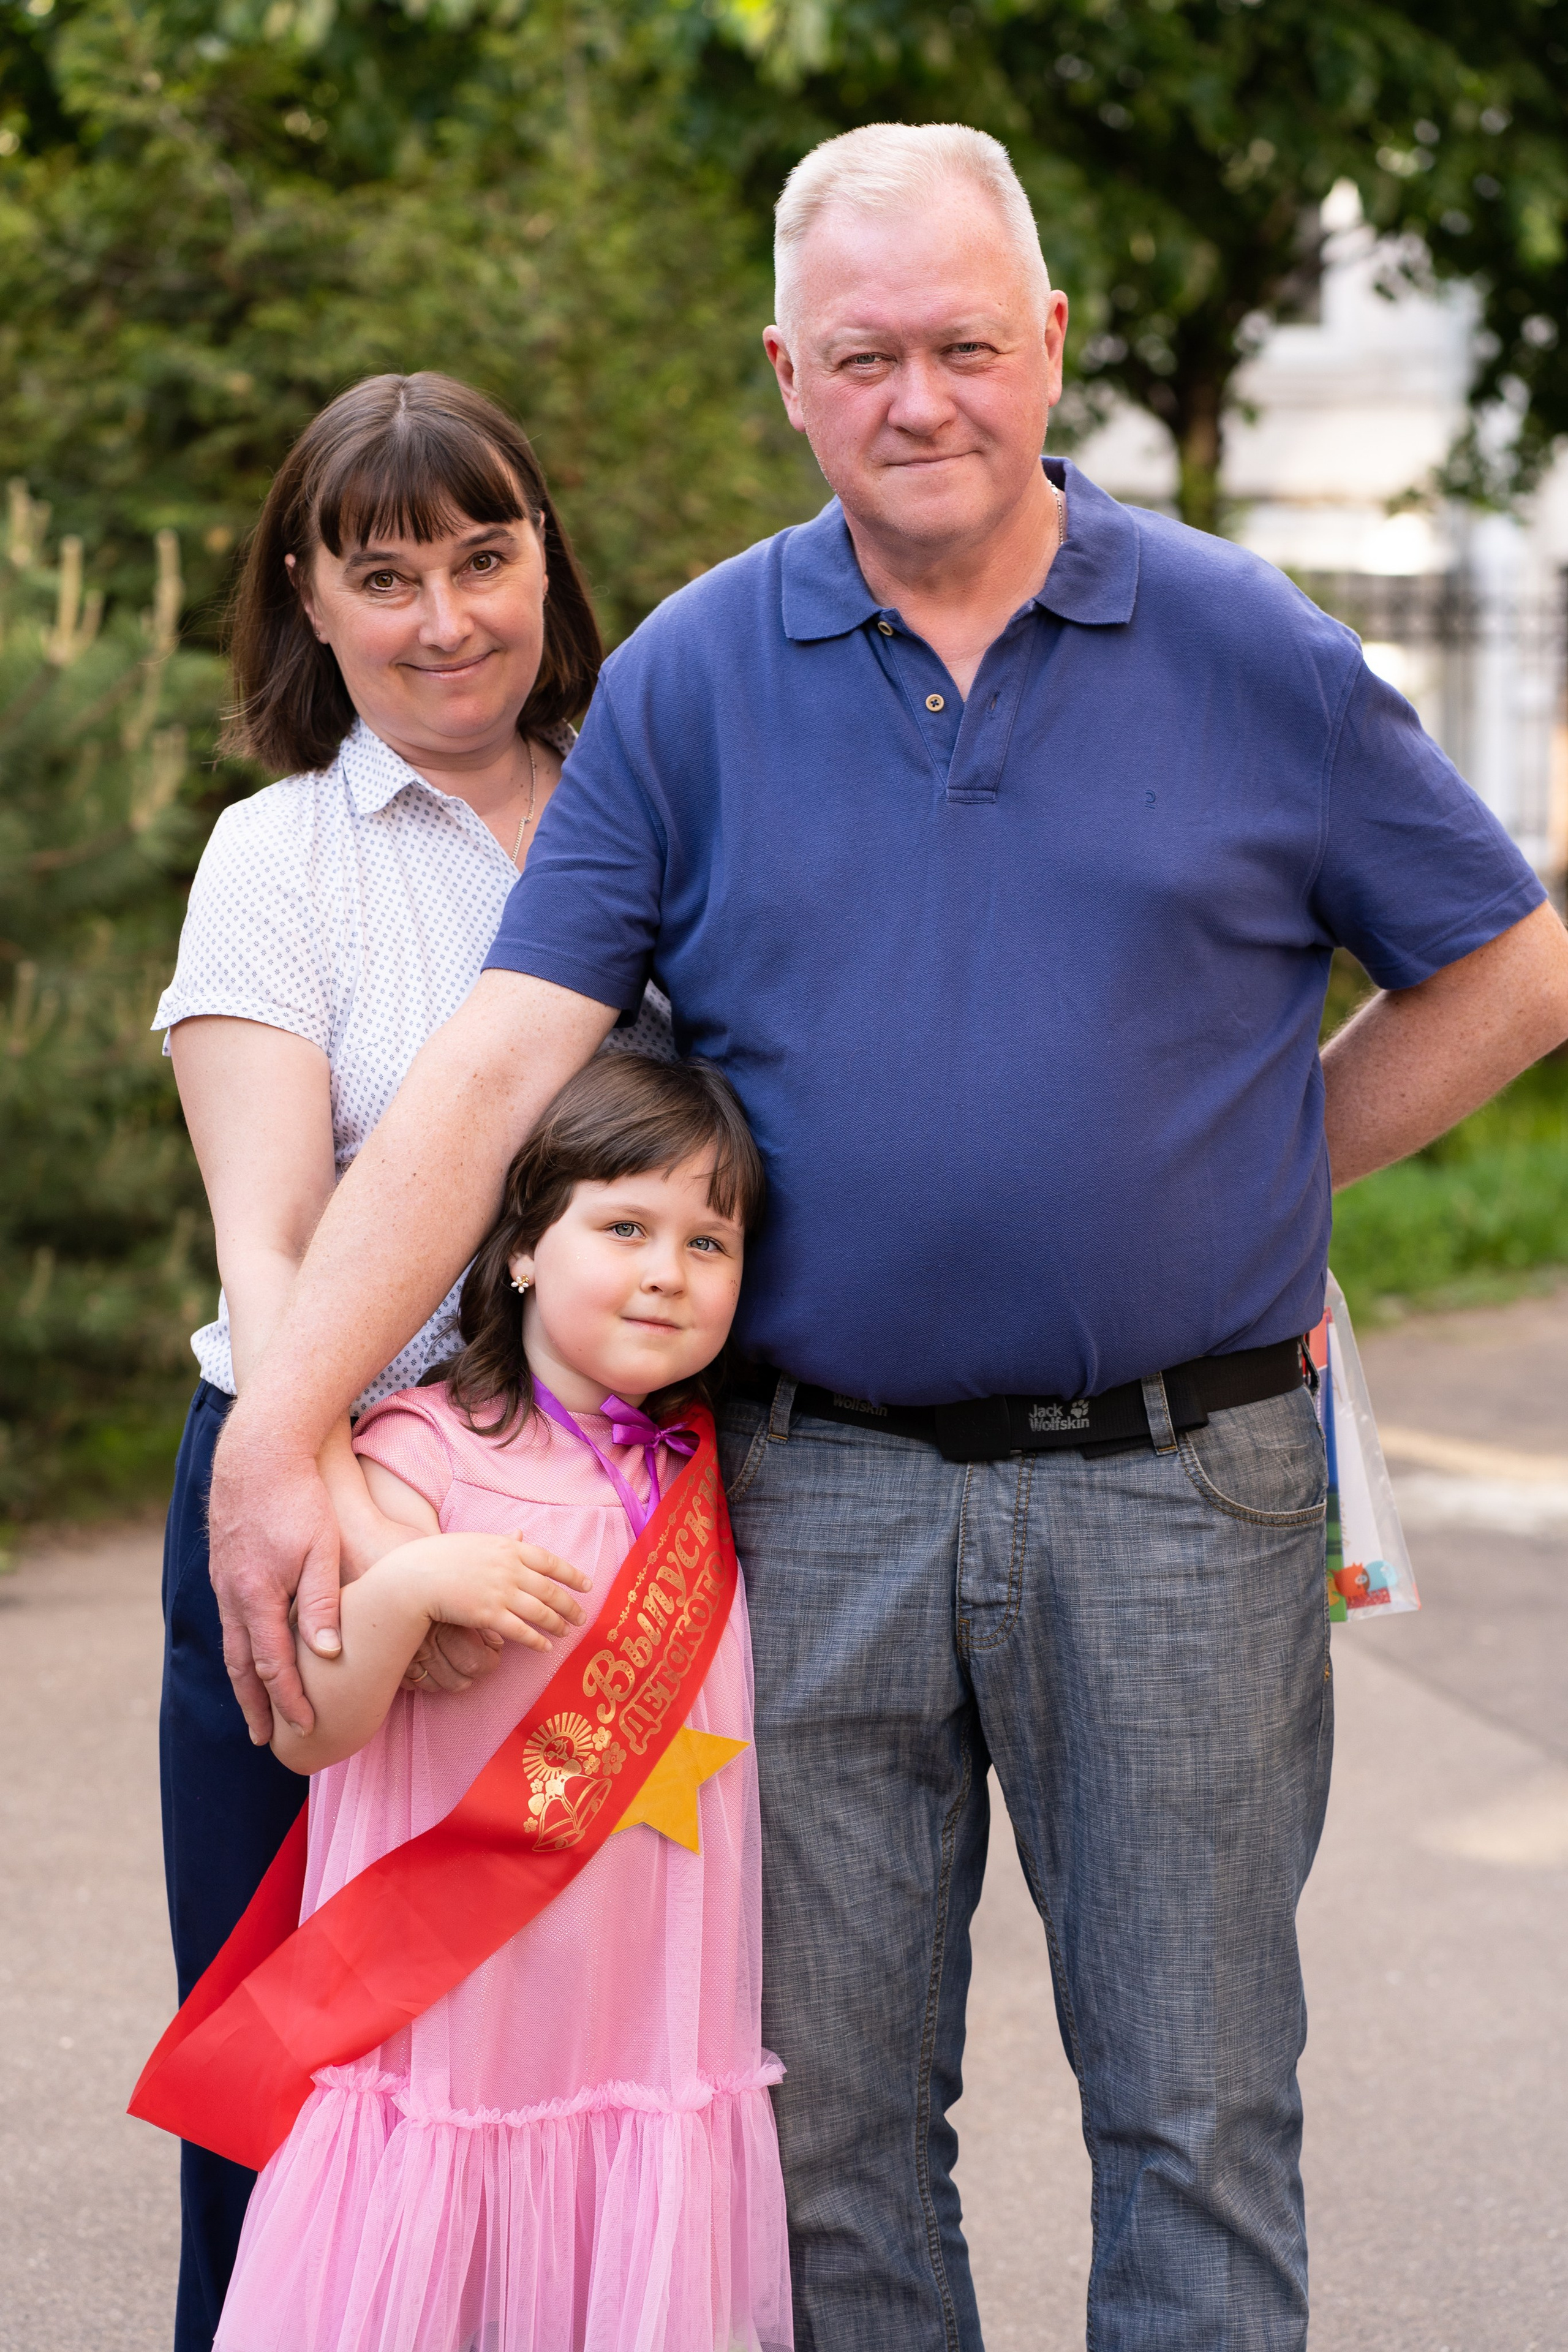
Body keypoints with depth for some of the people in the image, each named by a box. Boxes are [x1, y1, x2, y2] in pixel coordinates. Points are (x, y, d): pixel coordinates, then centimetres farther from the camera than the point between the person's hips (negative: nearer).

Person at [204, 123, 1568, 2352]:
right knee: (828, 2125, 8)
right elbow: (498, 1062, -6)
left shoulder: (1249, 649, 0)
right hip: (825, 1487, 1)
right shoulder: (690, 679, 2)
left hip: (1176, 1488, -1)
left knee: (1198, 2115, 7)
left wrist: (1259, 1175, 3)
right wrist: (281, 1425, -16)